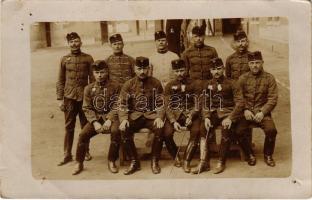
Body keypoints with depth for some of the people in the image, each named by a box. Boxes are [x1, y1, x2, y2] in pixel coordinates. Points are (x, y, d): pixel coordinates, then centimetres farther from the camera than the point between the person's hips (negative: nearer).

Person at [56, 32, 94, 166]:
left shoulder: (88, 58, 2)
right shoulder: (64, 59, 6)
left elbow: (92, 79, 4)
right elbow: (60, 81, 7)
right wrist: (60, 99, 2)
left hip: (84, 97, -1)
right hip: (69, 97, 1)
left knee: (85, 126, 8)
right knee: (69, 127, 5)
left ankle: (85, 152, 22)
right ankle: (67, 155, 13)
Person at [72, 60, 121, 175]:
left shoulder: (115, 86, 0)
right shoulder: (89, 88, 6)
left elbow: (116, 106, -4)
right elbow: (87, 108, 1)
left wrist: (109, 120, -19)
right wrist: (95, 122, -14)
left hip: (110, 117, -2)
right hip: (95, 118, 2)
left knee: (116, 131, -33)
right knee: (83, 134, -23)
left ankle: (112, 162, -15)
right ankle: (79, 163, -5)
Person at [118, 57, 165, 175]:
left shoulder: (155, 83, 4)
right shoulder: (128, 85, 4)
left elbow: (160, 104, 2)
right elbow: (122, 105, 0)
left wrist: (159, 117, -17)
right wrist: (124, 119, -18)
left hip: (151, 115, 0)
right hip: (135, 116, 1)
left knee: (160, 129, -31)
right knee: (124, 130, -29)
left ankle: (155, 161, -12)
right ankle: (134, 162, -12)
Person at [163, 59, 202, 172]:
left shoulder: (195, 85, 6)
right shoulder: (169, 86, 9)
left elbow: (197, 105, 0)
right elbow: (168, 106, 1)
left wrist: (190, 116, -19)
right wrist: (173, 121, -16)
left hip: (191, 114, -1)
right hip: (174, 115, 1)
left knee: (196, 131, -31)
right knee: (166, 133, -27)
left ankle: (187, 160, -17)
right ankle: (176, 156, 2)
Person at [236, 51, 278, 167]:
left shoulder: (269, 78, 2)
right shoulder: (242, 78, 6)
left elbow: (273, 99, -2)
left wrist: (262, 112, -15)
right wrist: (245, 110, -12)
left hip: (262, 112, -1)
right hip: (246, 112, 1)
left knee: (271, 130, -27)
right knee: (239, 130, -24)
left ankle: (268, 155, 2)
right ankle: (250, 155, 2)